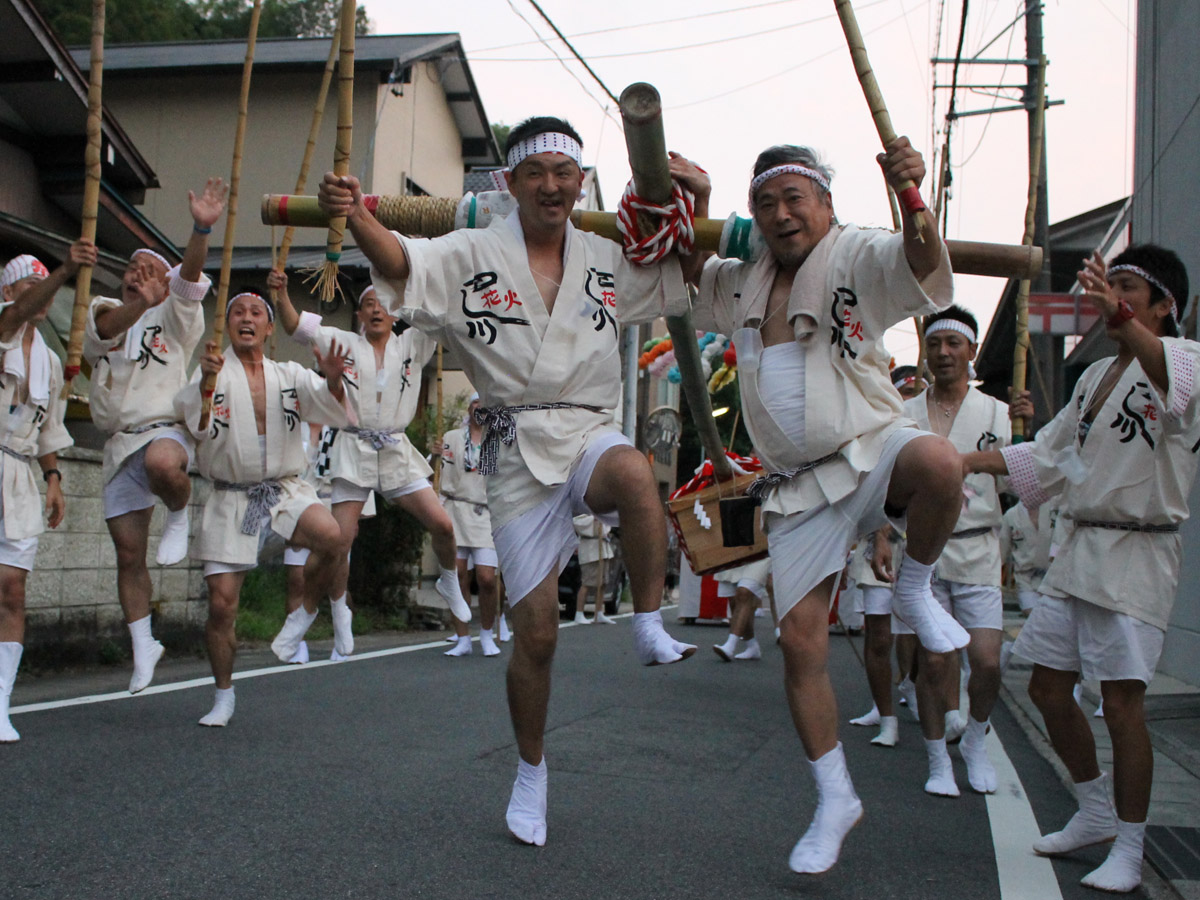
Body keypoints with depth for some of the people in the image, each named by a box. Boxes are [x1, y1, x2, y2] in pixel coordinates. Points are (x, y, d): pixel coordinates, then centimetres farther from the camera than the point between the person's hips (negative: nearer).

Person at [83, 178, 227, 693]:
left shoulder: (174, 316, 6)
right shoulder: (105, 313, 13)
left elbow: (190, 280, -14)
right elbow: (105, 328, -12)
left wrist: (201, 230, -32)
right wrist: (138, 304, -32)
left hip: (166, 429, -4)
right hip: (120, 443, 4)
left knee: (162, 462, -42)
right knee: (129, 553, 5)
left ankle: (180, 517, -9)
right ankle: (143, 646, 20)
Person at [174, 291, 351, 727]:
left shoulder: (290, 375, 9)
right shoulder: (213, 371, 3)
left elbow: (333, 411, -5)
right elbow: (194, 423, -15)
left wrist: (332, 381, -26)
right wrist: (206, 378, -34)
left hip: (286, 489, 1)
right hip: (231, 496, -1)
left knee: (331, 538, -31)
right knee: (221, 603, -3)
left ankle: (305, 614, -3)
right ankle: (223, 695, 19)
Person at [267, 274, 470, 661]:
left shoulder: (412, 345, 8)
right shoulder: (344, 343, 5)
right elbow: (295, 325, -3)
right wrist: (281, 293, -21)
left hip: (396, 451, 2)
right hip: (353, 450, -1)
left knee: (441, 524, -6)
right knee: (341, 539, -5)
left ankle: (450, 582, 23)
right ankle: (338, 609, 18)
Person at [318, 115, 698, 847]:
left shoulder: (607, 261, 8)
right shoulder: (476, 255, -2)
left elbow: (686, 280, 18)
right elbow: (401, 263, -19)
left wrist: (695, 210, 0)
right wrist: (357, 216, -40)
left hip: (590, 434, 2)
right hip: (519, 450, -1)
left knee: (634, 471, -39)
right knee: (536, 629, 1)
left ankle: (651, 628, -22)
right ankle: (531, 773, 23)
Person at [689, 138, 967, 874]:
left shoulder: (858, 257, -7)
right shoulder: (740, 282, 12)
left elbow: (921, 267, -28)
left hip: (871, 453, -4)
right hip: (798, 484, 4)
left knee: (938, 462, -39)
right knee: (801, 642, -1)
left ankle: (915, 588, -9)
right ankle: (836, 800, 17)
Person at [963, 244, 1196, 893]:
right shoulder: (1095, 376, 18)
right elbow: (1047, 455, 27)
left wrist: (1121, 318, -52)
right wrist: (966, 462, 17)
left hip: (1136, 555, -8)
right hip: (1076, 548, 8)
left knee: (1121, 703, -8)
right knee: (1048, 688, 11)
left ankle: (1128, 850, 8)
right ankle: (1095, 814, 30)